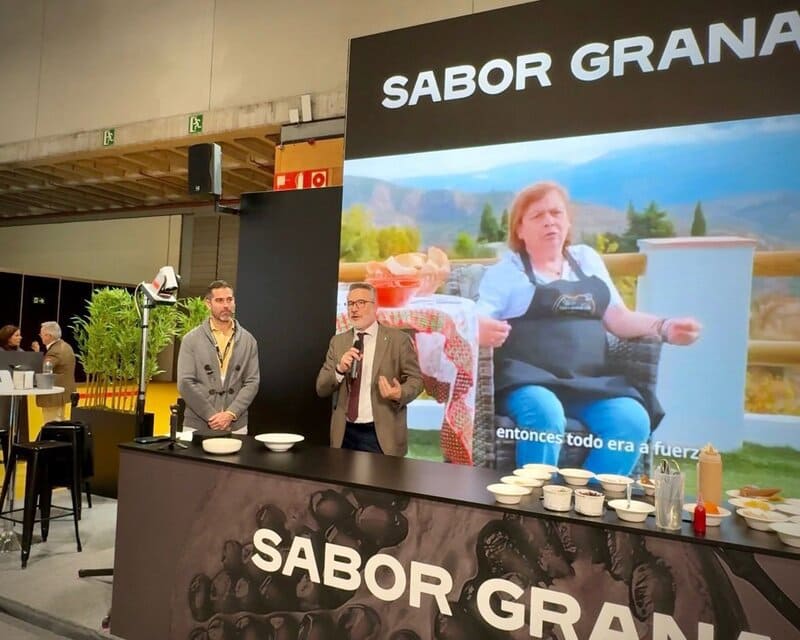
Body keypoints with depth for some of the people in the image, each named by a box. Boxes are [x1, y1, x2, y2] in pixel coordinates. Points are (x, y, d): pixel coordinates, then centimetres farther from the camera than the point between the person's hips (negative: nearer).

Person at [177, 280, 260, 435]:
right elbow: (185, 383, -6)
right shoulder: (191, 339, 0)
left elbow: (252, 382, 0)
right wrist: (211, 415, -12)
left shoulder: (248, 340, 4)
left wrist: (230, 413, -12)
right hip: (198, 426, -1)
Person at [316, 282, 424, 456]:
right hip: (345, 434, 3)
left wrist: (400, 394, -22)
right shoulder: (338, 341, 8)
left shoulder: (398, 339, -3)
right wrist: (339, 369, -14)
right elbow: (321, 389, 5)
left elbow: (415, 379, -1)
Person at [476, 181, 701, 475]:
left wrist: (665, 327, 0)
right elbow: (475, 322, -4)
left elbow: (618, 318, 18)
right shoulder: (504, 271, 8)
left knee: (633, 420, -25)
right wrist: (481, 331, -29)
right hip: (529, 381, -4)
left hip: (591, 382, 4)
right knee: (546, 416, -36)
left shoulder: (587, 258, 22)